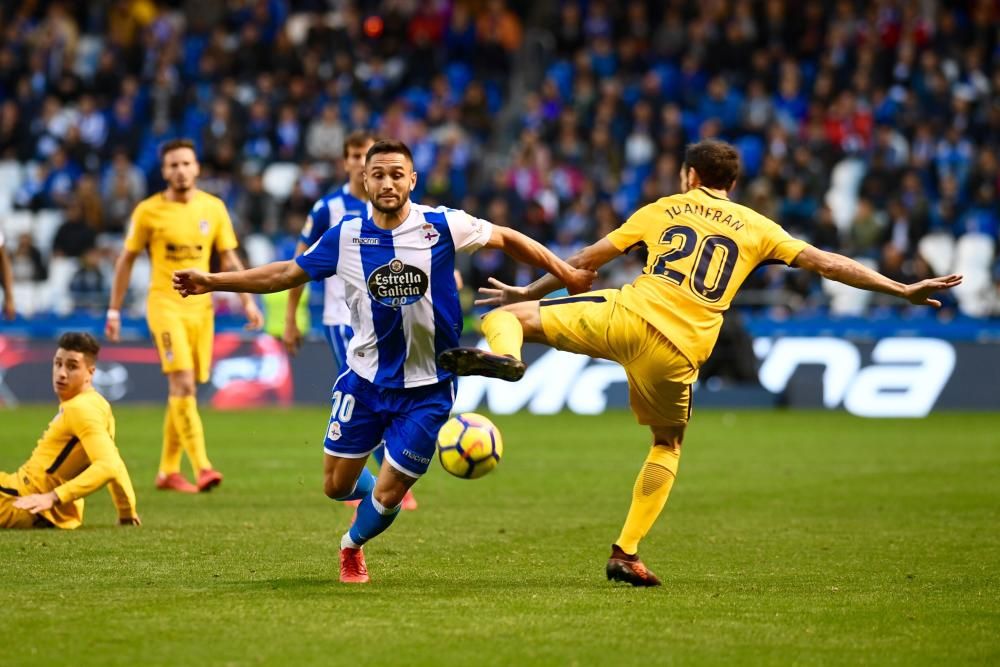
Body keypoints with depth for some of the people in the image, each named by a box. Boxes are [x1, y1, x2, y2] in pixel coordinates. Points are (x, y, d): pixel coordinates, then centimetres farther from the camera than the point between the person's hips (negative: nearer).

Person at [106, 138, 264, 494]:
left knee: (182, 390, 8)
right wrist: (114, 310, 3)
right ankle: (201, 467, -23)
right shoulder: (149, 211, -3)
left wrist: (248, 301, -2)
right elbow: (126, 260, 4)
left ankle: (168, 471, 18)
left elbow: (229, 259, 9)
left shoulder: (213, 208, 5)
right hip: (165, 305, -4)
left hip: (201, 306, 4)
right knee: (182, 383, -18)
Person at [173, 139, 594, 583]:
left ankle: (352, 547, 32)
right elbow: (288, 273, 5)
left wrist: (566, 274, 5)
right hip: (365, 380, 2)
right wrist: (212, 281, 0)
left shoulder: (443, 227, -12)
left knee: (387, 496, -2)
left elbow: (505, 239, 2)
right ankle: (381, 492, 41)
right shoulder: (345, 237, -6)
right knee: (337, 486, 5)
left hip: (427, 389, -2)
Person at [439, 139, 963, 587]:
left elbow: (589, 259, 23)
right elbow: (825, 263, 13)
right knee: (668, 445, 25)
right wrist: (903, 289, 17)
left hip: (629, 317, -1)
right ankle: (626, 553, 15)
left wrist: (528, 291, 34)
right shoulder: (754, 228, 18)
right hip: (678, 352, 1)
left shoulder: (663, 210, 18)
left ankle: (503, 355, -28)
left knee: (508, 315, 8)